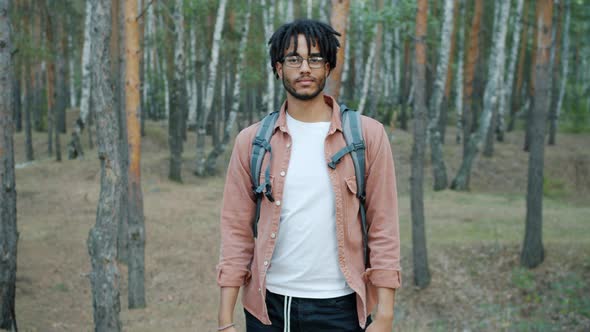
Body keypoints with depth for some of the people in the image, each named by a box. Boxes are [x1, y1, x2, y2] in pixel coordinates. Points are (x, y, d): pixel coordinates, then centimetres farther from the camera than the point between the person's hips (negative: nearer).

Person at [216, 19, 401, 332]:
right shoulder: (251, 141, 1)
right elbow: (236, 230, 1)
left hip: (339, 307, -1)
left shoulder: (367, 135, -3)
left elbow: (383, 229, -4)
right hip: (269, 306, 1)